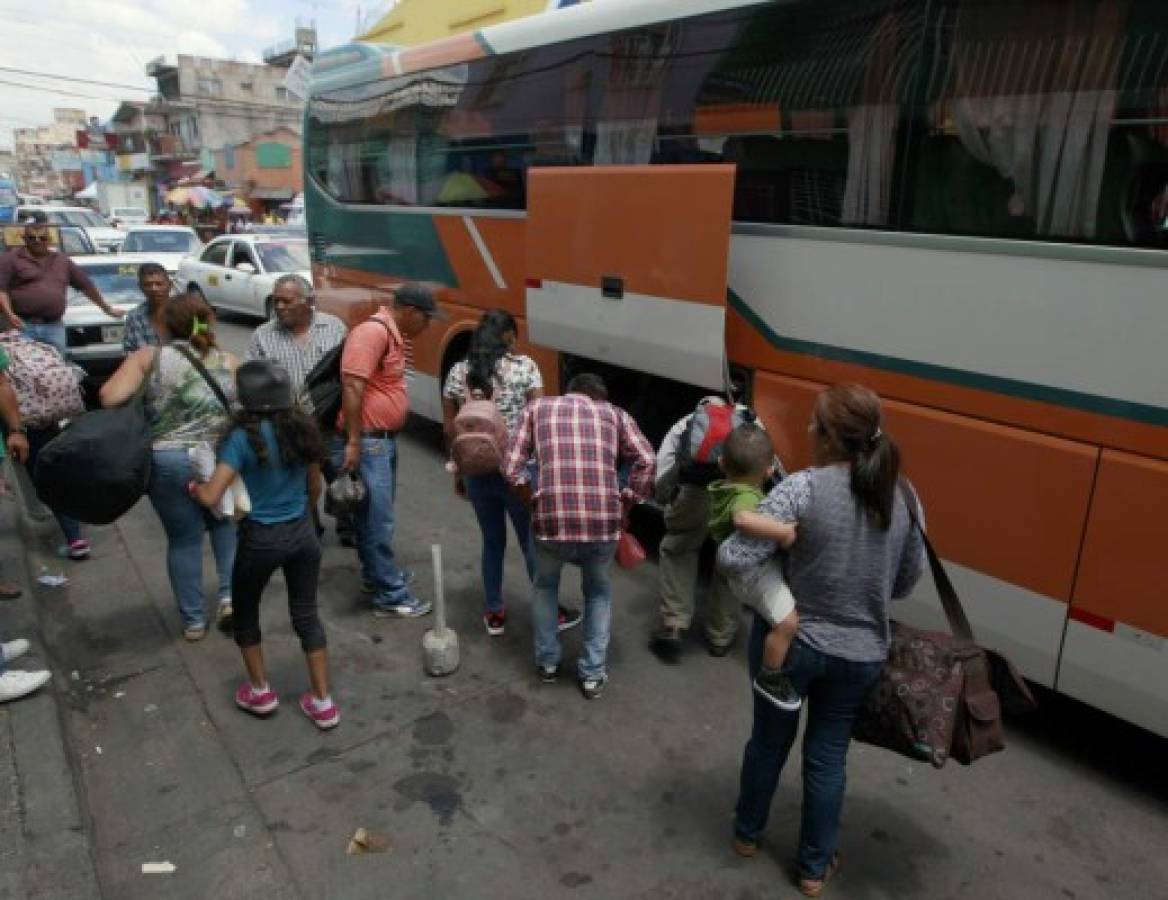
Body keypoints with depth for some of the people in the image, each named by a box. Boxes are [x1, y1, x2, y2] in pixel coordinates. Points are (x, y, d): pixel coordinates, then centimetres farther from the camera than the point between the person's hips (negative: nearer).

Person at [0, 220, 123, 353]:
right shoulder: (11, 259, 6)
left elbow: (86, 285, 23)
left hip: (54, 327, 4)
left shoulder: (62, 261, 19)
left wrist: (108, 309, 26)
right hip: (22, 325, -3)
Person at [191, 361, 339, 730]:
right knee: (306, 615, 14)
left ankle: (260, 692, 32)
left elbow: (211, 497, -20)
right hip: (303, 534, 5)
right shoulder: (304, 429, -1)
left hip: (261, 540, -4)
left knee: (245, 612, 21)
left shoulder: (243, 438, -17)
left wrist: (192, 487, 2)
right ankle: (323, 703, 18)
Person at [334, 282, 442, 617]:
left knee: (377, 515, 21)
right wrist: (353, 442, -25)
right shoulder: (374, 331, -19)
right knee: (378, 519, -3)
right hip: (366, 442, -10)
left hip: (384, 439, 10)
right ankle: (390, 596, 5)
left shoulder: (393, 334, 13)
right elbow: (352, 385, -25)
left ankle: (377, 573, 36)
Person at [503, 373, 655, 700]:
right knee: (599, 592, 29)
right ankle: (593, 674, 30)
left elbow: (512, 468, 8)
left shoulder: (538, 407, 18)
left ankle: (547, 662, 39)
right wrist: (627, 500, 12)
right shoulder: (614, 413, 18)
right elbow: (646, 460, 2)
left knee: (545, 586, 31)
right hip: (604, 523, 0)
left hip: (551, 520, 0)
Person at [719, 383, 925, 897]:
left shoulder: (803, 488, -21)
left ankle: (747, 834, 43)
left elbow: (733, 560, -24)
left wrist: (728, 543, -2)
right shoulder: (906, 499, -4)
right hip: (860, 653, 3)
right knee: (827, 757, 19)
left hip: (788, 642, -3)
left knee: (769, 740, 20)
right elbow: (905, 583, 8)